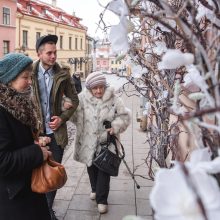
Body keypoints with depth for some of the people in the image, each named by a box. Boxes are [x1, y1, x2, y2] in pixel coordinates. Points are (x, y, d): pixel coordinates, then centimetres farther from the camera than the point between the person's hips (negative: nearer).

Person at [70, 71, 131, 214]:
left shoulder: (113, 99, -8)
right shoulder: (82, 99, -6)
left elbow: (124, 116, -3)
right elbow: (75, 116, -3)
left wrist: (115, 127, -19)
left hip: (106, 142, -2)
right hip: (89, 142, 2)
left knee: (104, 170, 3)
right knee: (92, 168, 20)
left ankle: (102, 199, 17)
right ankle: (95, 190, 46)